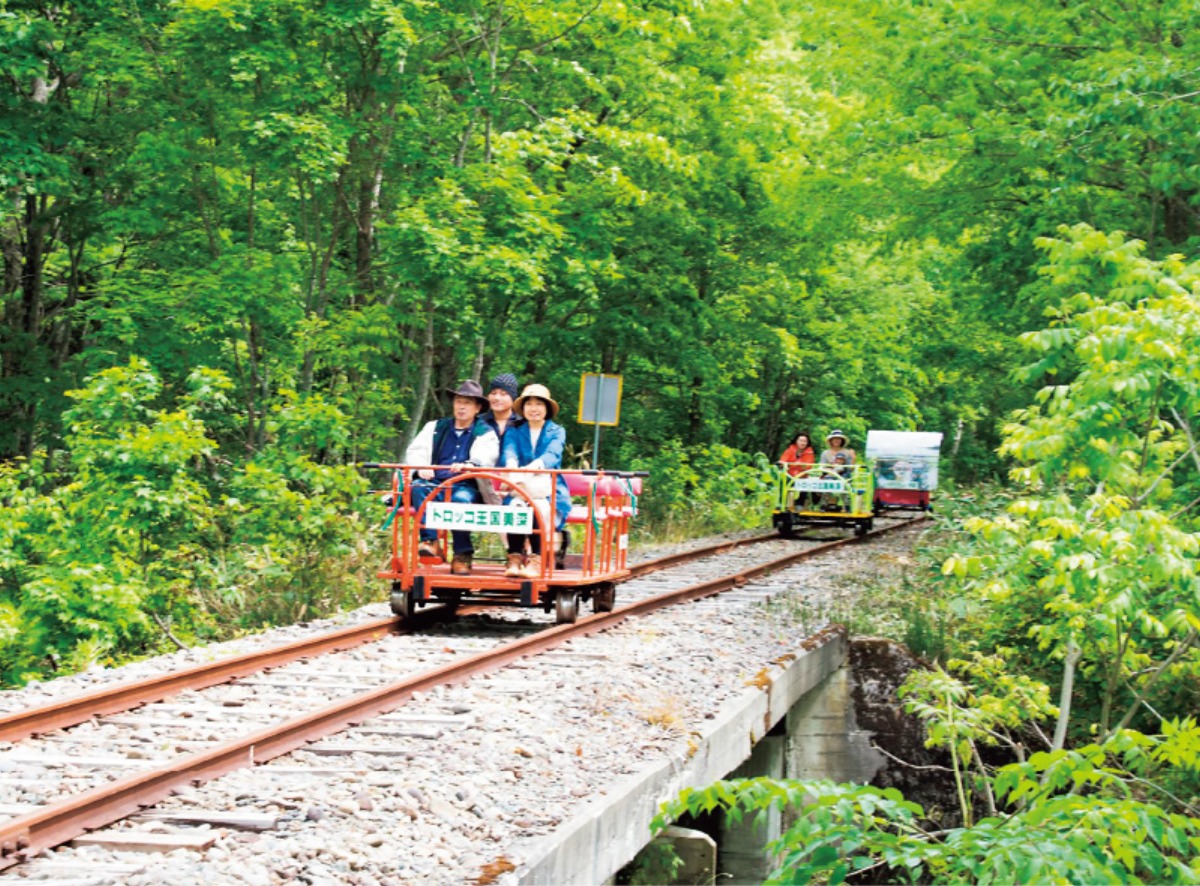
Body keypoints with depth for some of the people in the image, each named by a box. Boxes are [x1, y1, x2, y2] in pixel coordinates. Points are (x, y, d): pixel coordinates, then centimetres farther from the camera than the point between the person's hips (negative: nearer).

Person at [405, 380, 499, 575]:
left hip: (466, 487, -3)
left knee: (461, 498, -37)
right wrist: (421, 467, -11)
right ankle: (429, 541, -41)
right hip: (435, 483, 3)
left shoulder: (485, 433, 11)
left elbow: (487, 457, -8)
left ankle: (462, 556, -31)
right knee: (419, 487, -31)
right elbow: (415, 450, 13)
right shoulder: (436, 427, 23)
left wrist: (469, 465, -31)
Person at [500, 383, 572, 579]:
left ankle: (536, 561, -35)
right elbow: (509, 452, -5)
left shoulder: (557, 431, 12)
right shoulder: (514, 432, 17)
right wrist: (513, 468, -31)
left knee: (540, 507, -35)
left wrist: (533, 467, -33)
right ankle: (515, 559, -33)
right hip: (519, 488, 1)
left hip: (550, 491, -1)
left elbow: (553, 455, -10)